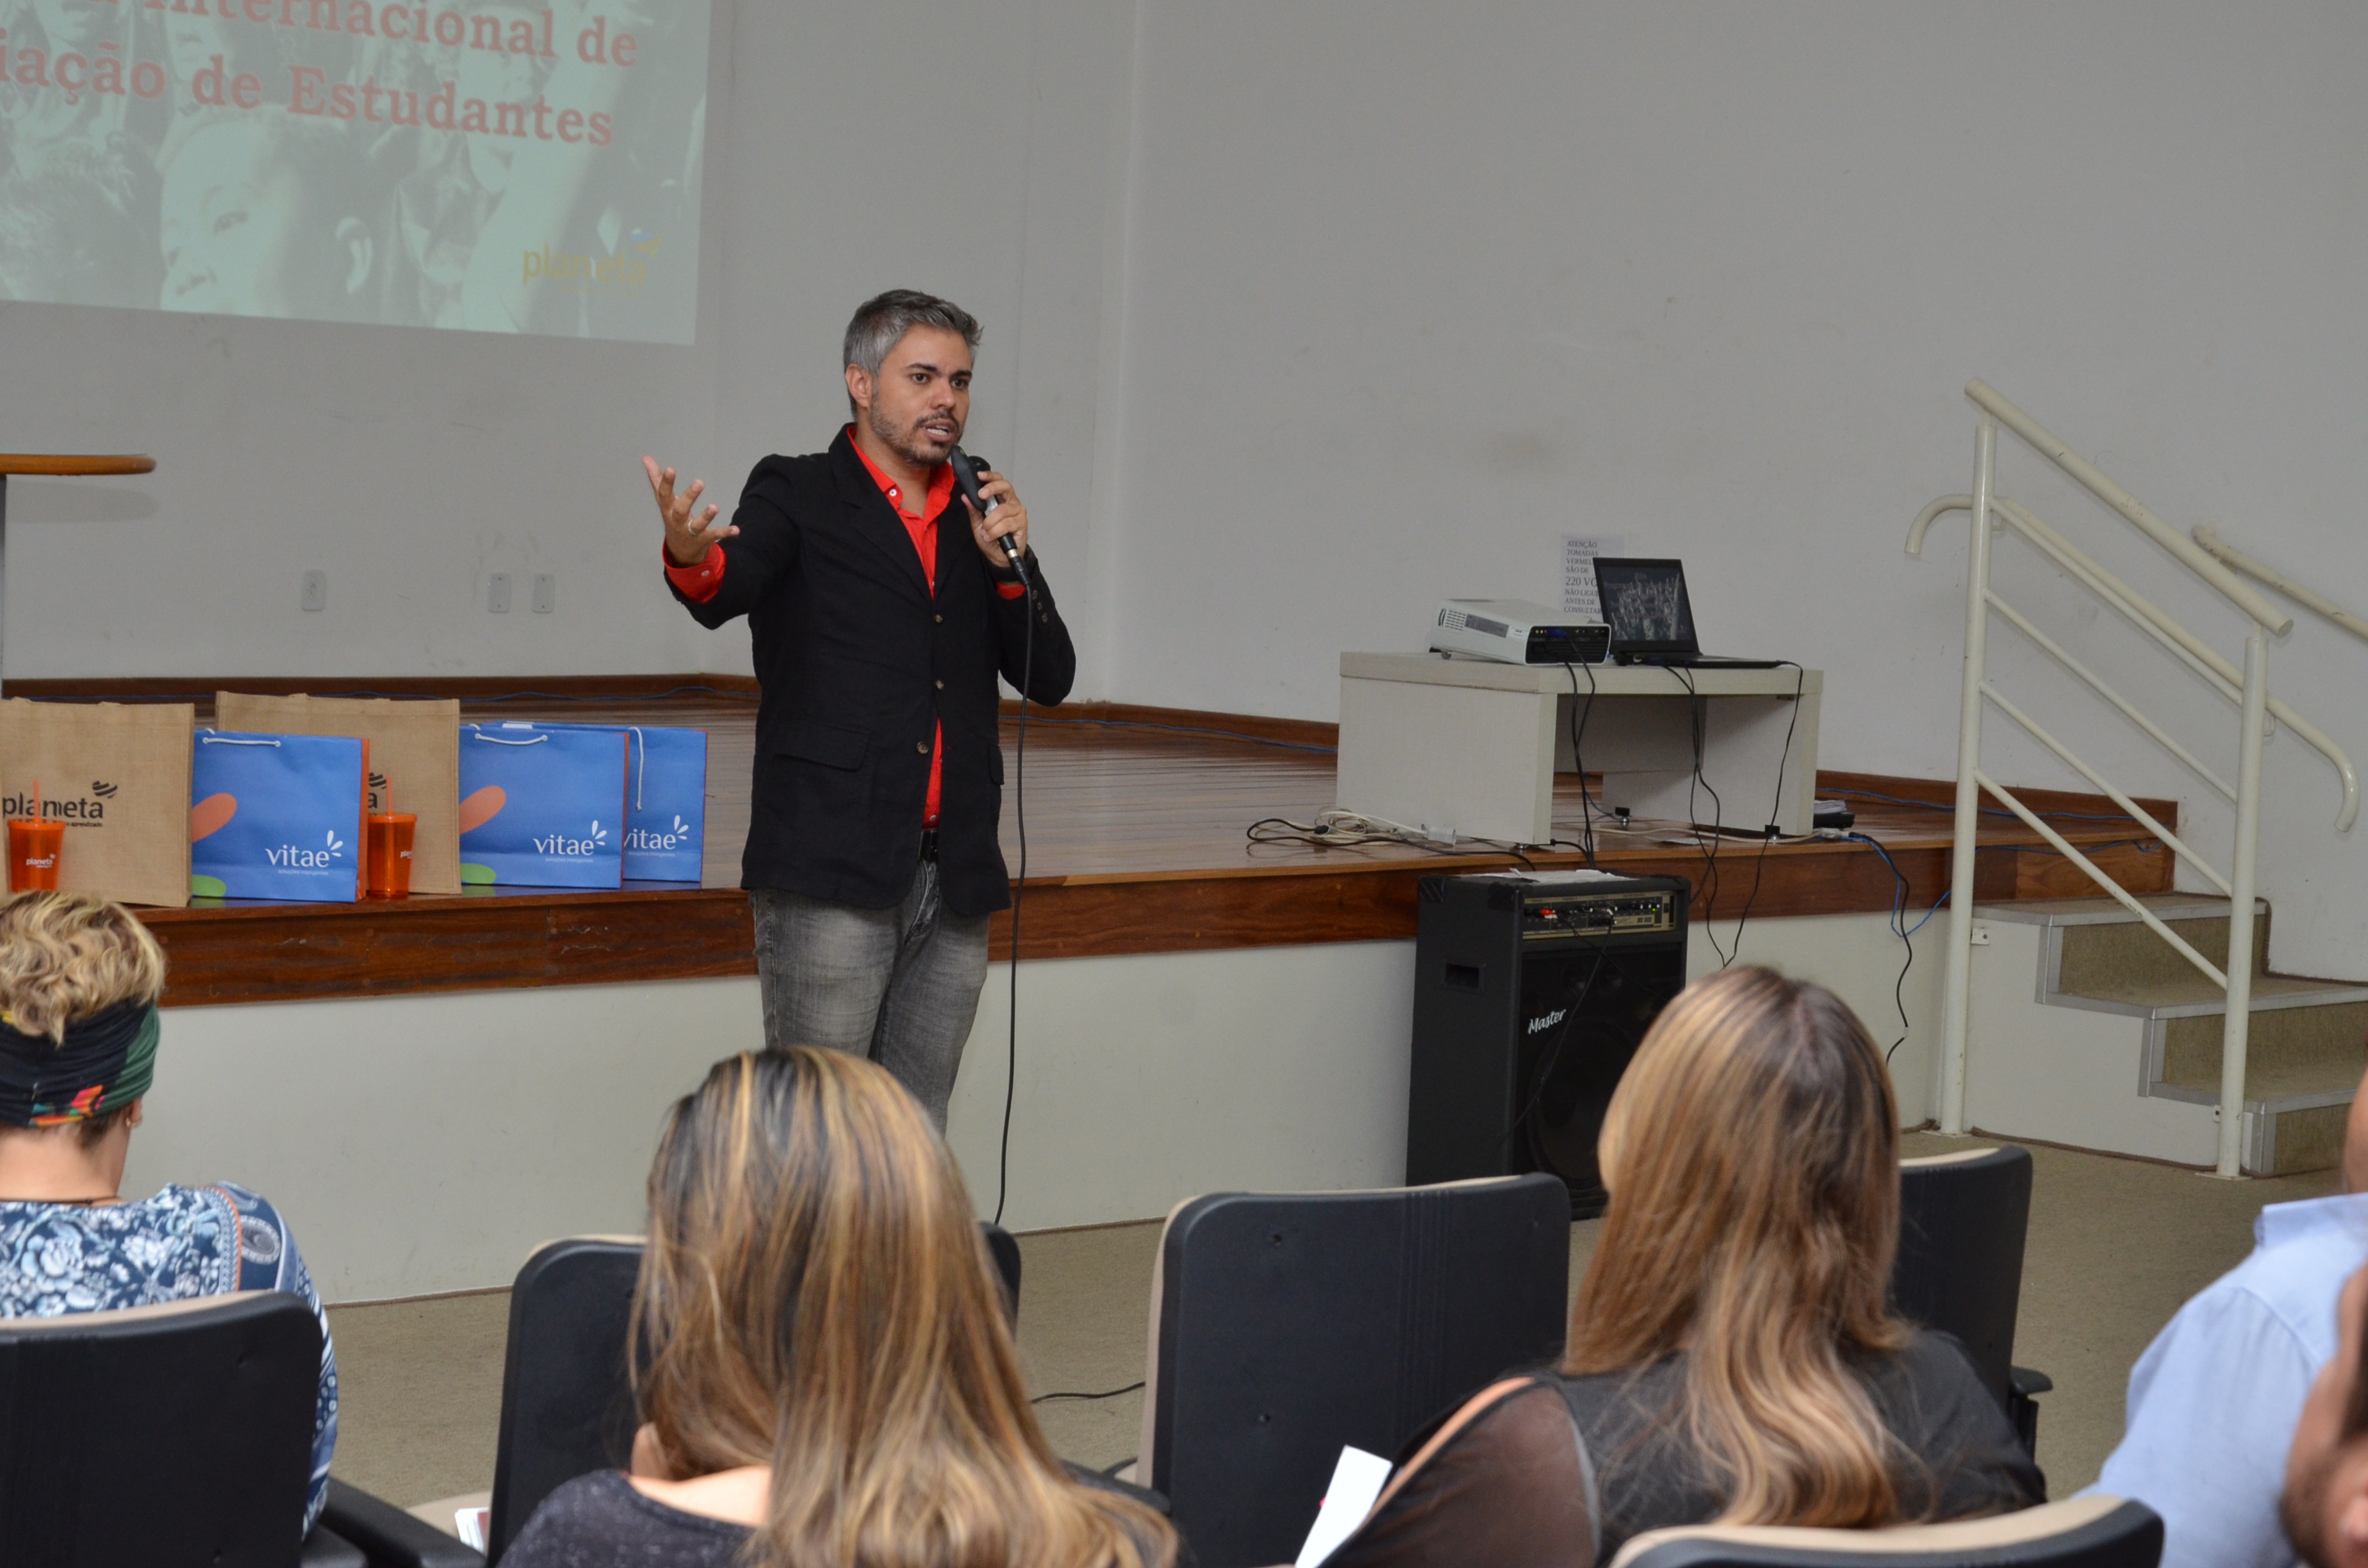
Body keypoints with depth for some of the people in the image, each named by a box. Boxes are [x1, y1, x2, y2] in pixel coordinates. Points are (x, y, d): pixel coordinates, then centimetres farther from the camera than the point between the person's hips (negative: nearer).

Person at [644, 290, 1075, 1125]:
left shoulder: (977, 519, 16)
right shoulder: (797, 495, 3)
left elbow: (1050, 678, 14)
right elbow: (729, 589, -18)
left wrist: (1010, 564, -2)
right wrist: (689, 556, -42)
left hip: (952, 878, 5)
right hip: (833, 875, -5)